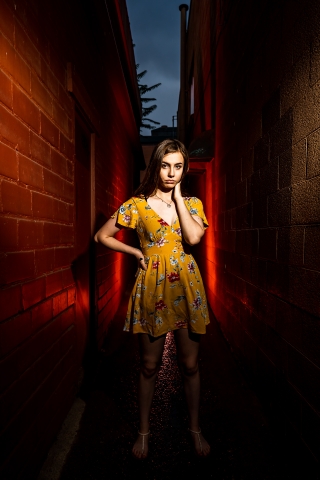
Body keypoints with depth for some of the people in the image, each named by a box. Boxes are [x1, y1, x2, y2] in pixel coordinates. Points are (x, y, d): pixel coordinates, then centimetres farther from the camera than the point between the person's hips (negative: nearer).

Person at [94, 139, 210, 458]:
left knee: (189, 364, 13)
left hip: (186, 288, 2)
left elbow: (193, 237, -16)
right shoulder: (137, 204, -2)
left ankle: (195, 428, 37)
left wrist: (177, 195, -10)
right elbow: (102, 236, 4)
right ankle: (144, 430, 35)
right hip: (152, 288, -1)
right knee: (149, 365, 12)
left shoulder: (192, 203, 4)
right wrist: (137, 253, -3)